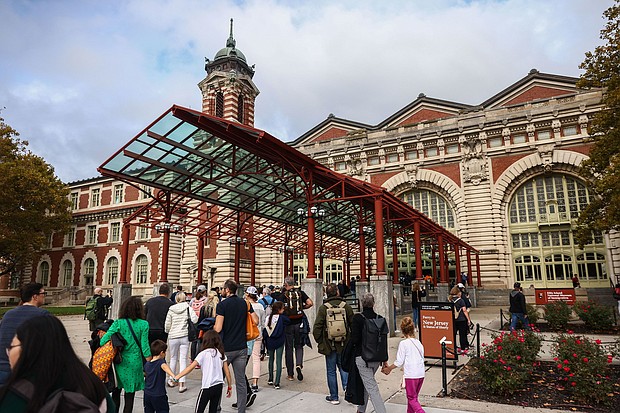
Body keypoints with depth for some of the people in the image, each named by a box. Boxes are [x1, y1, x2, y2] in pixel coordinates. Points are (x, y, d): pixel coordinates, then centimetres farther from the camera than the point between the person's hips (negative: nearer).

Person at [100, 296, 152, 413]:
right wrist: (150, 364, 1)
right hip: (134, 363, -1)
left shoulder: (118, 323, -5)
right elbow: (144, 345, -8)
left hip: (119, 362, 2)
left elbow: (104, 340, -9)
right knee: (130, 395, 11)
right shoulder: (143, 324, -8)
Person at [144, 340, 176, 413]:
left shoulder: (147, 364, 5)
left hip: (147, 394, 7)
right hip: (159, 395, -6)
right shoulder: (161, 362, -16)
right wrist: (173, 375, -58)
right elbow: (164, 367, -41)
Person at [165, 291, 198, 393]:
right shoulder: (188, 308, -4)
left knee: (173, 358, 18)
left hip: (173, 337, 1)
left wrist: (168, 332, 22)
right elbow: (195, 320, -14)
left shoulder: (171, 310, 0)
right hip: (185, 336, -1)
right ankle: (181, 384, 1)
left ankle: (171, 380, 30)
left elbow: (167, 325, 2)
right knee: (183, 359, 3)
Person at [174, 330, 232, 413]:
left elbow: (190, 367, -11)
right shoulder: (221, 354, 5)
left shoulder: (203, 354, -6)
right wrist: (229, 387, 12)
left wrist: (177, 377, -7)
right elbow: (227, 372, 4)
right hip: (219, 385, 4)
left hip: (207, 387, -4)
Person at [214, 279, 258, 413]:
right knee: (240, 381, 9)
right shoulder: (245, 303, 3)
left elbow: (217, 328, -16)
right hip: (242, 347, 4)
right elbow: (256, 321, 3)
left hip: (226, 348, -4)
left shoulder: (222, 305, -11)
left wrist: (213, 326, 6)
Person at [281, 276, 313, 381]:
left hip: (288, 324, -2)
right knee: (299, 346, 16)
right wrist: (302, 307, 10)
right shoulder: (300, 293, 0)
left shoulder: (284, 295, -8)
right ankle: (299, 365, -9)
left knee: (289, 348, 9)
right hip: (299, 323, 2)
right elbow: (310, 303, -7)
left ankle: (290, 374, 15)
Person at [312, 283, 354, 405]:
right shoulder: (346, 306, -4)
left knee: (331, 371, 12)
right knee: (344, 368, 18)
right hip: (344, 345, 1)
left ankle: (334, 397, 20)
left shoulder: (323, 308, -9)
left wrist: (320, 342, 5)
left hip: (329, 345, -1)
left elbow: (317, 328, -10)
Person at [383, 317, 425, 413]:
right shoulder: (419, 342, 6)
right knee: (413, 397, 20)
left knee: (412, 399, 6)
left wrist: (388, 368, 1)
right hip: (421, 374, 6)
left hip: (410, 375, -6)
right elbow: (422, 359, 13)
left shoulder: (403, 343, -12)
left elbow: (399, 362, -12)